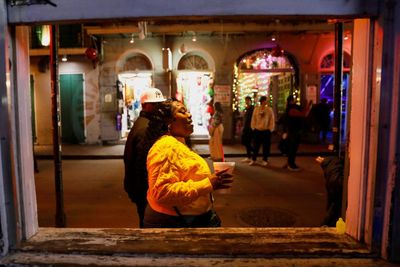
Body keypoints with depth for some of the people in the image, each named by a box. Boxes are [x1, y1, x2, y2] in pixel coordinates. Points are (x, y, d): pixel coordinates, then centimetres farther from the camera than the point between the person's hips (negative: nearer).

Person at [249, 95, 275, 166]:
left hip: (266, 131, -1)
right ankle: (253, 159, 19)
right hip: (257, 130, 1)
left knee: (266, 146, 6)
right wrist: (253, 128, 3)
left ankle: (265, 160, 18)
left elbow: (272, 120, 0)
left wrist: (270, 129, -4)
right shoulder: (256, 109, 1)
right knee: (256, 146, 7)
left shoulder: (269, 110, -2)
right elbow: (253, 119, 6)